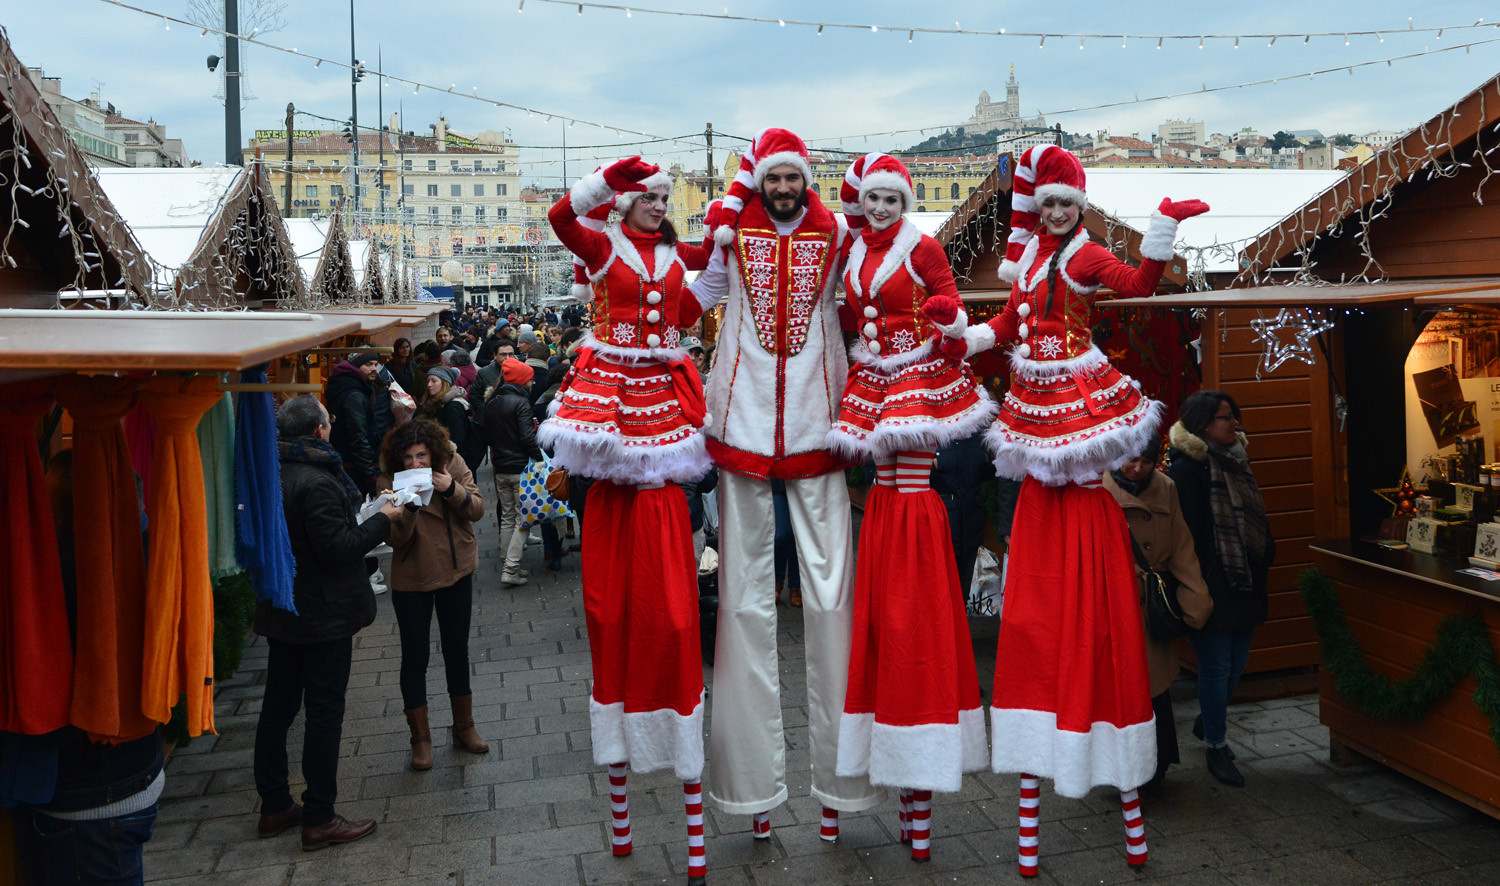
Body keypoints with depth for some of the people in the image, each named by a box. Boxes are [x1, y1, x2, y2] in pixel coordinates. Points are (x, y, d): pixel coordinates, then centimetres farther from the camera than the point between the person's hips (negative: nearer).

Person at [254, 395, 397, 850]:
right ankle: (319, 819, 8)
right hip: (323, 616, -9)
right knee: (324, 711, 0)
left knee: (278, 705, 16)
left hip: (280, 611, 9)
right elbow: (338, 548, -25)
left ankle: (274, 806, 28)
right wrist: (381, 520, -13)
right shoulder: (316, 483, -24)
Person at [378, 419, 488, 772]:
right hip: (412, 581, -2)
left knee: (457, 651, 14)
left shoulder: (454, 465, -9)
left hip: (457, 573, 3)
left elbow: (477, 509, -12)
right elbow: (397, 539, -20)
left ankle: (464, 727, 29)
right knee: (415, 657, 5)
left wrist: (452, 490, -29)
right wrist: (408, 507, -38)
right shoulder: (391, 482, -15)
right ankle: (420, 738, 20)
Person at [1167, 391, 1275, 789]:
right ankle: (1216, 748, 16)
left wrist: (1265, 557, 13)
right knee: (1217, 666, 1)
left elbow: (1256, 516, 19)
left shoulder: (1235, 458, 12)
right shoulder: (1186, 466, -14)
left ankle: (1207, 722, 38)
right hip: (1212, 587, -8)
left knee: (1236, 663, 16)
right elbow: (1187, 531, -18)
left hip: (1245, 582, 8)